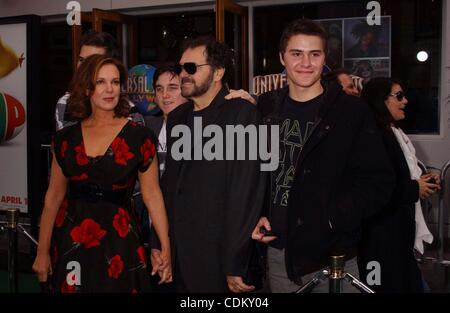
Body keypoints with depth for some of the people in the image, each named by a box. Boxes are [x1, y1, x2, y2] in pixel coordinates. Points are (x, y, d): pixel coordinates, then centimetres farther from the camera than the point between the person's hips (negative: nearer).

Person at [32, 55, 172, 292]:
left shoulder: (139, 136, -5)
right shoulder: (66, 138, 3)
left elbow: (151, 194, -5)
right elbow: (54, 196, 7)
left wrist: (165, 250, -10)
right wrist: (42, 252, 7)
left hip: (118, 242, -2)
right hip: (70, 242, 3)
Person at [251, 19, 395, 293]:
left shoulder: (352, 111, -6)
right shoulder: (267, 107, 6)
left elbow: (379, 182, -8)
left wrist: (331, 218, -16)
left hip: (332, 256, -3)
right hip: (278, 252, 4)